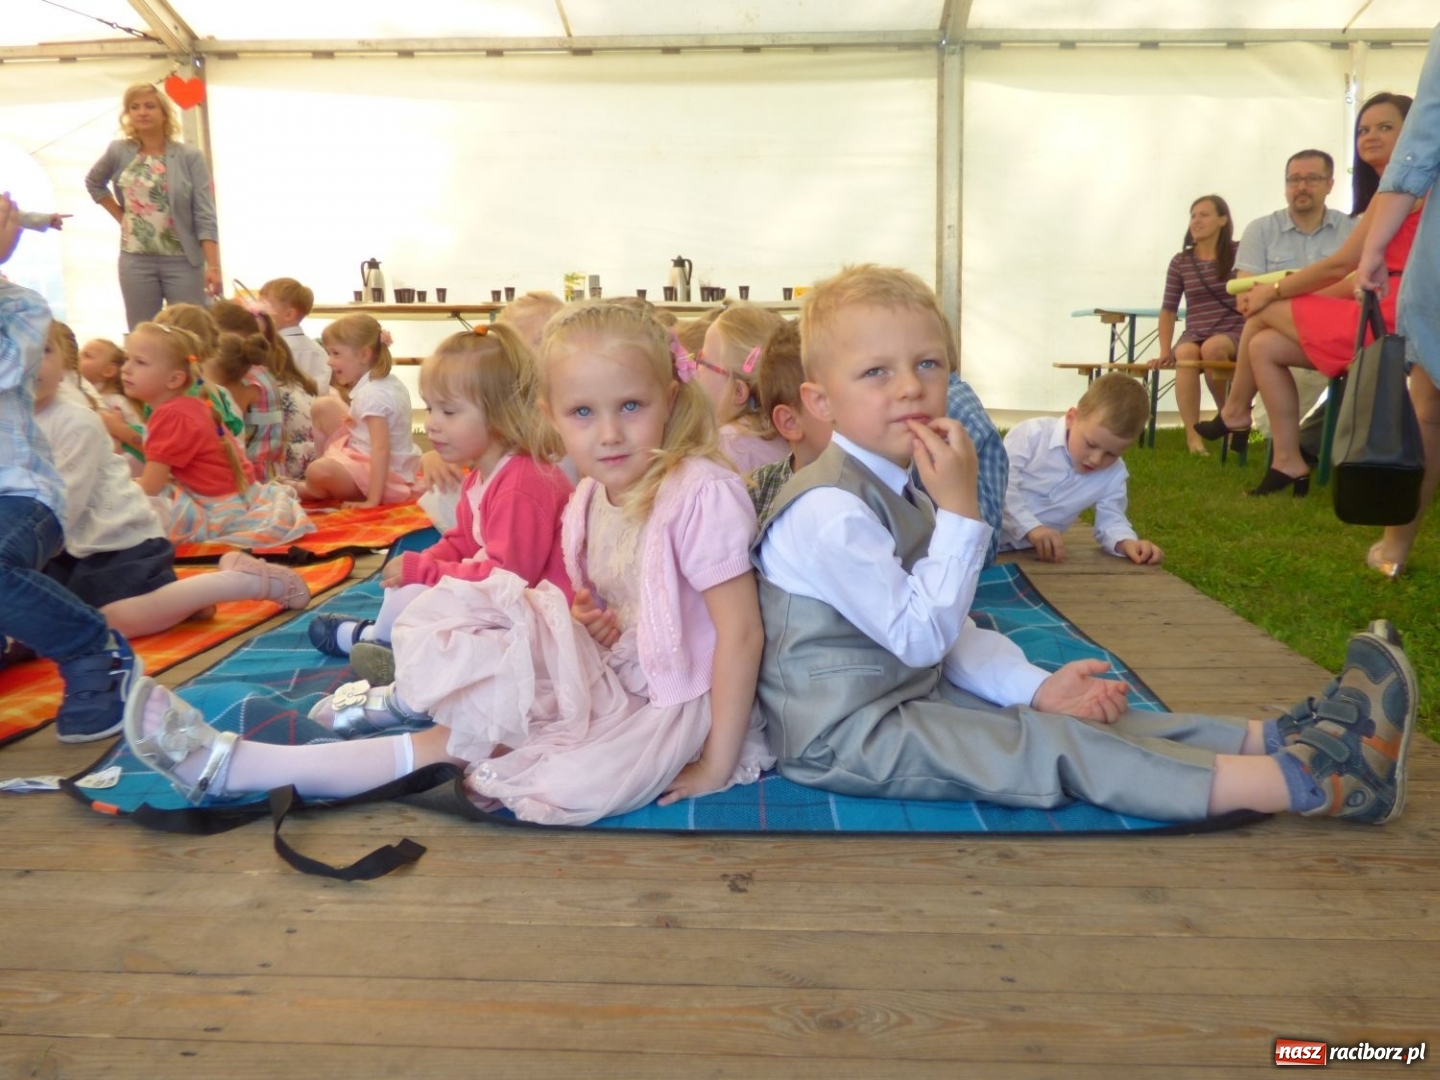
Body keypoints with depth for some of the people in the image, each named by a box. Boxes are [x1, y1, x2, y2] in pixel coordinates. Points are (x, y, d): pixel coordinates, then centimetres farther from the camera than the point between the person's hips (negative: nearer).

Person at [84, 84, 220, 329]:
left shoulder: (190, 157, -4)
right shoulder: (119, 152, 4)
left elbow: (204, 216, -8)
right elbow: (93, 183, 24)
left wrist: (213, 266, -15)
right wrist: (121, 217, 10)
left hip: (183, 260, -3)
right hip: (136, 260, 3)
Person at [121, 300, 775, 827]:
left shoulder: (701, 492, -22)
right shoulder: (589, 501, 2)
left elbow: (741, 632, -22)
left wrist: (716, 766, -19)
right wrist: (592, 619, -8)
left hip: (668, 705, -7)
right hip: (607, 674, 7)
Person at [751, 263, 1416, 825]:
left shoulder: (891, 489, 8)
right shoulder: (830, 509, -25)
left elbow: (946, 632, 11)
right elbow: (918, 638, -24)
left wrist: (1035, 687, 0)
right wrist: (959, 510, -26)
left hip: (909, 695, 10)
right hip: (842, 737, -10)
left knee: (1066, 716, 3)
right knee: (1050, 746, -14)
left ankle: (1277, 737, 4)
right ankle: (1304, 781, -13)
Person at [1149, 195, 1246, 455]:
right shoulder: (1180, 262, 7)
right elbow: (1168, 309, 7)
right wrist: (1165, 351, -2)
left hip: (1233, 334, -2)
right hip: (1194, 336, 2)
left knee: (1211, 347, -37)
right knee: (1185, 353, -34)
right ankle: (1192, 435, -38)